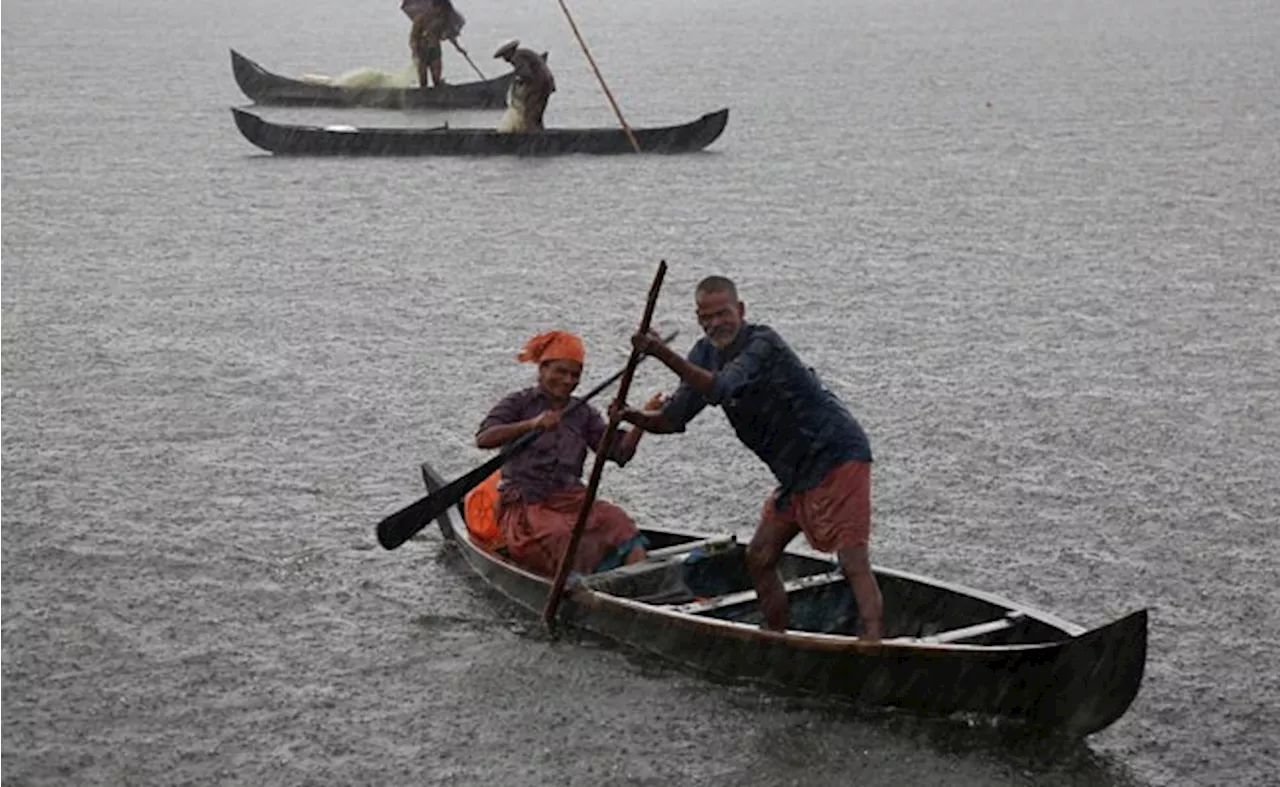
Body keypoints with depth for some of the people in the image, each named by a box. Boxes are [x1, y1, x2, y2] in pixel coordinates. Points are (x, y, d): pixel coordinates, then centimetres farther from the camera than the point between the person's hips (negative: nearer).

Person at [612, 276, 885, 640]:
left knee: (852, 560, -18)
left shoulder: (764, 344, -20)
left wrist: (664, 355, -43)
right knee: (759, 559, 10)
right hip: (796, 471, 9)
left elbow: (719, 389, -35)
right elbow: (673, 418, 4)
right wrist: (632, 416, -15)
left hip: (838, 457, -9)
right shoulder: (707, 354, 6)